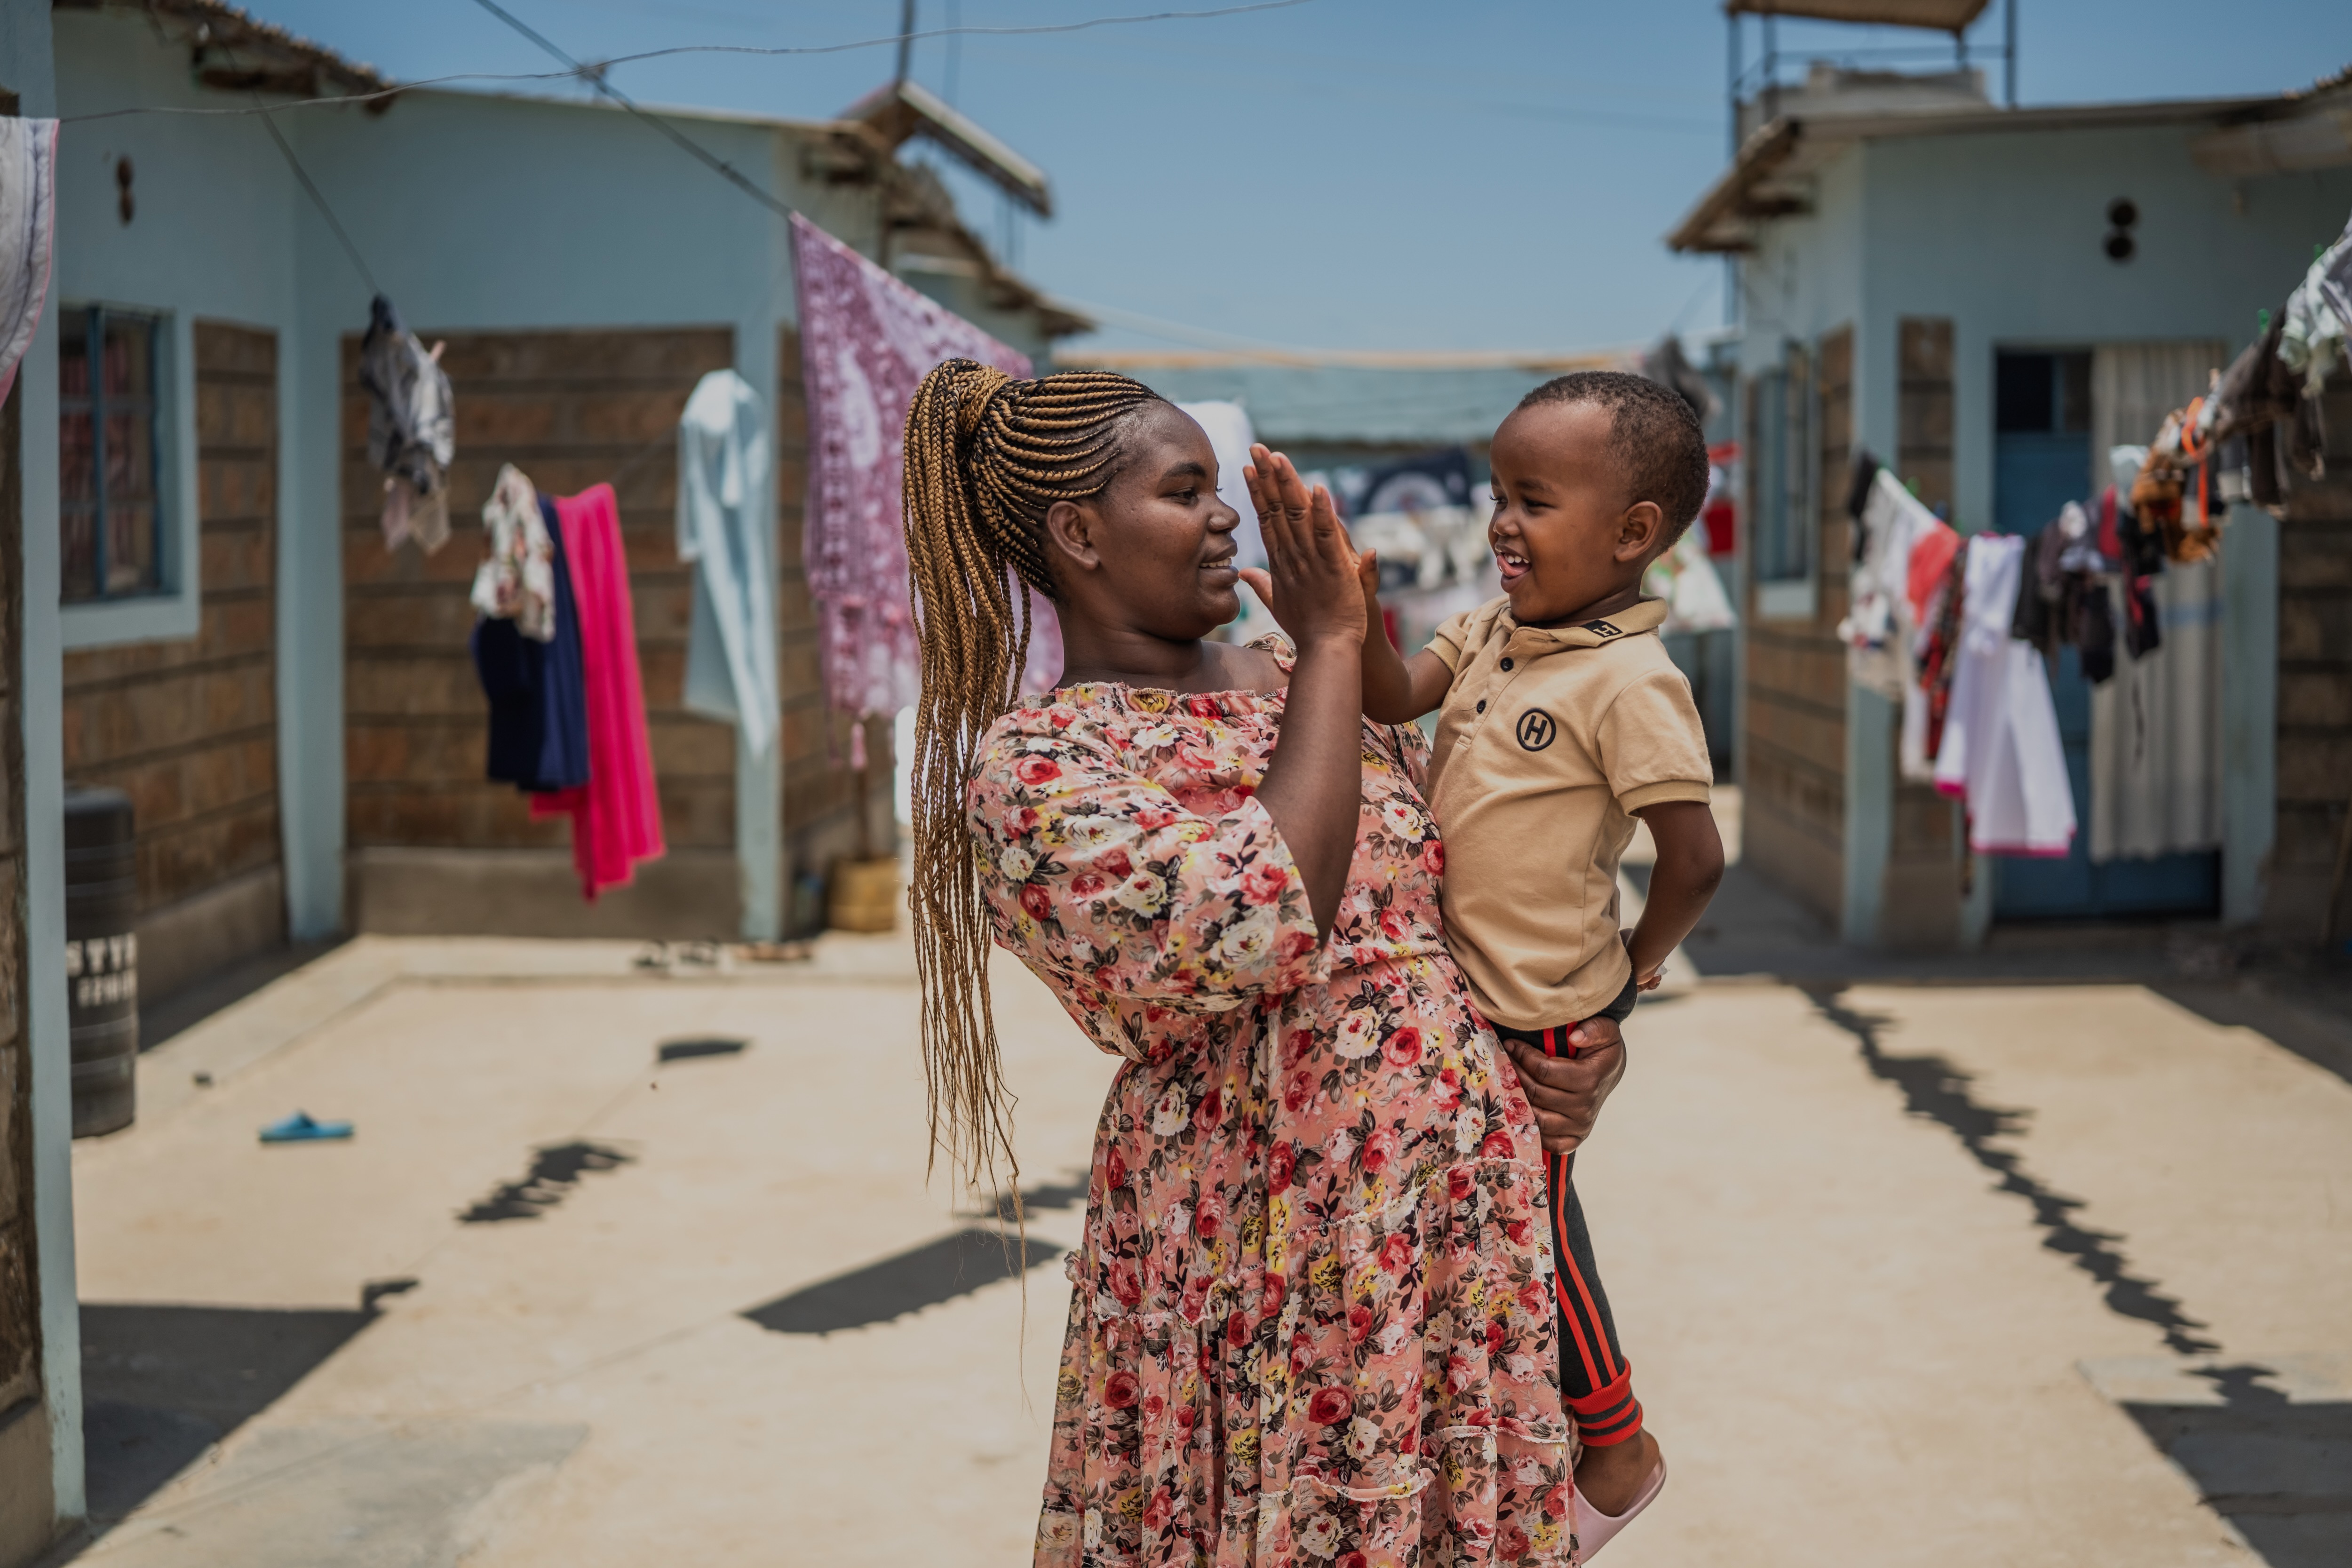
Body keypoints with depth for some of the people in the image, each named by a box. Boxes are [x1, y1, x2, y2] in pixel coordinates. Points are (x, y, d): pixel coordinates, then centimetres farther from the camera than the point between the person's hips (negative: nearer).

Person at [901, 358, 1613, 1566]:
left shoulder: (1289, 676, 8)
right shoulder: (1029, 765, -13)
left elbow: (1448, 832, 21)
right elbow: (1263, 927, -26)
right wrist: (1331, 650, -18)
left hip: (1460, 1197, 6)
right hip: (1262, 1230, -6)